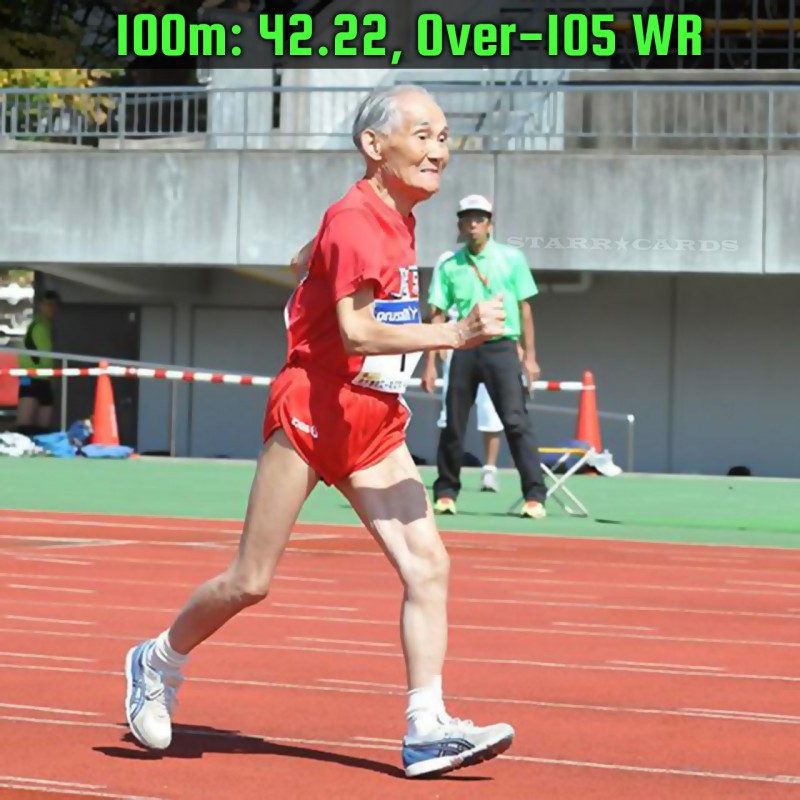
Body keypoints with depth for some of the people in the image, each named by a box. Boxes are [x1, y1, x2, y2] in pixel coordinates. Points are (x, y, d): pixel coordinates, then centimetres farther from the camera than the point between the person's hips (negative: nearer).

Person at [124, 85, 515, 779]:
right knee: (252, 581, 1)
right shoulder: (353, 219, -16)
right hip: (311, 410, -8)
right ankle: (159, 663, 26)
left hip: (375, 423, 8)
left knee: (427, 564, -7)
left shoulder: (401, 220, 11)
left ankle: (427, 728, -7)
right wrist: (455, 335, -34)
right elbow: (355, 332, -28)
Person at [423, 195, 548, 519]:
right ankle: (445, 492, 18)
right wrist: (430, 362, 2)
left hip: (501, 348, -2)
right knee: (454, 425, 5)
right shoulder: (448, 266, 7)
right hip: (464, 349, 2)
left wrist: (529, 356, 0)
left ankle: (535, 496, -11)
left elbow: (524, 309, 5)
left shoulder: (511, 258, 4)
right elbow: (437, 314, 7)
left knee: (516, 421, -11)